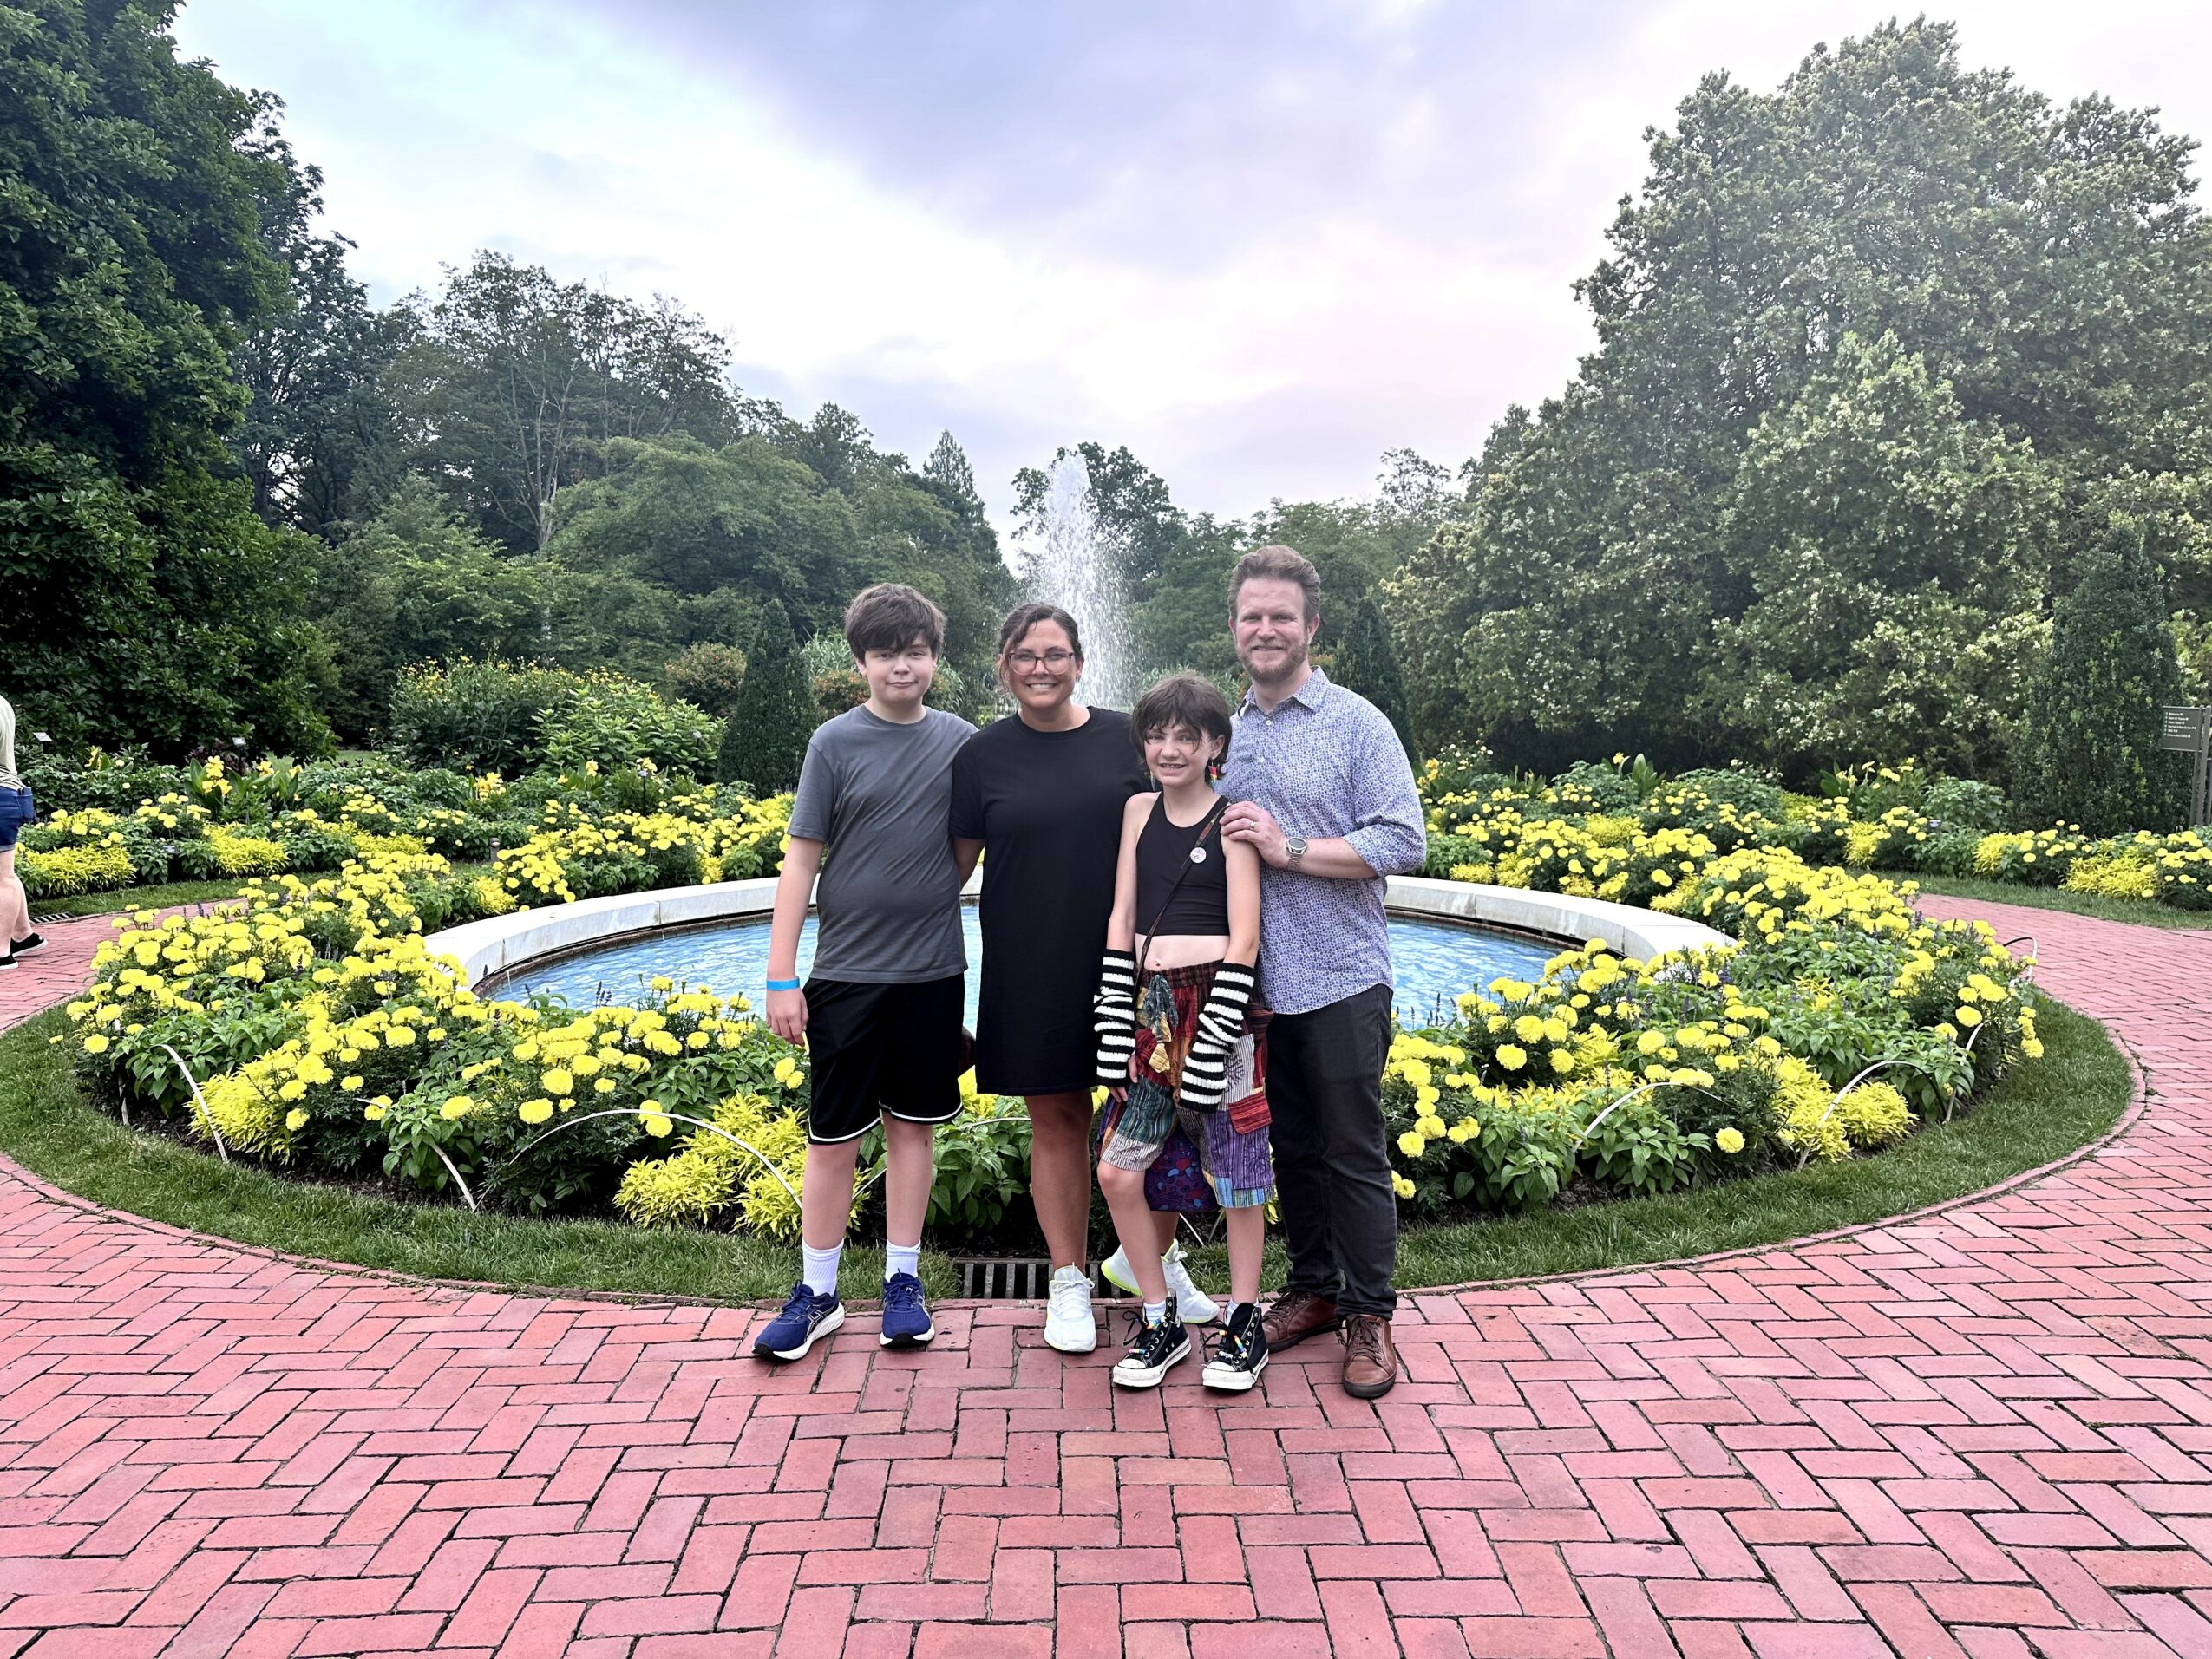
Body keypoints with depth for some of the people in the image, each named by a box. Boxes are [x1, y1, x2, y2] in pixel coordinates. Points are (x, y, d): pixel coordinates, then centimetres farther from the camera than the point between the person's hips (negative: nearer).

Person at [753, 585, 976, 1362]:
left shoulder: (960, 741, 2)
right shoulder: (835, 743, -4)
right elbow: (801, 860, -5)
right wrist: (781, 977, -7)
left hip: (932, 972, 2)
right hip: (846, 972, -2)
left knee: (913, 1125, 12)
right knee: (833, 1136, 6)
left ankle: (903, 1281, 26)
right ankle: (817, 1294, 21)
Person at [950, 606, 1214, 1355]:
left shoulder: (1127, 738, 2)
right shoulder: (983, 754, 1)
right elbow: (958, 861, 7)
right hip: (1031, 969, 0)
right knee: (1057, 1120, 9)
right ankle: (1068, 1284, 26)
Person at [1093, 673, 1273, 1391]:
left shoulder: (1233, 818, -3)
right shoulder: (1139, 810, 10)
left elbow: (1244, 935, -8)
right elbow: (1121, 920, 9)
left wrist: (1215, 1038, -14)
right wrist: (1114, 1024, 2)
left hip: (1217, 1005, -5)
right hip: (1152, 1008, 5)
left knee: (1237, 1173, 6)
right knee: (1117, 1171, 3)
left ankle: (1244, 1323, 25)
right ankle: (1160, 1321, 20)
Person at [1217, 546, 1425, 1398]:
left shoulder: (1356, 723, -5)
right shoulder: (1228, 731, 11)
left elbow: (1404, 842, -12)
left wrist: (1290, 850, -17)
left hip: (1341, 978, -5)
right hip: (1258, 980, 5)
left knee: (1354, 1152, 3)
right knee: (1292, 1146, 15)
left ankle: (1370, 1316, 16)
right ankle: (1312, 1289, 30)